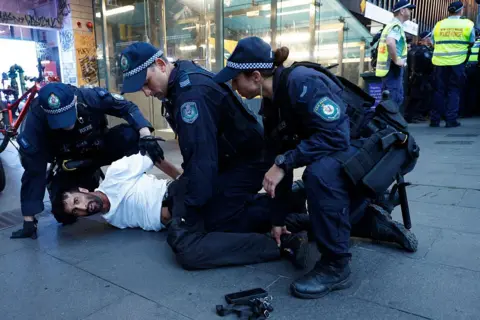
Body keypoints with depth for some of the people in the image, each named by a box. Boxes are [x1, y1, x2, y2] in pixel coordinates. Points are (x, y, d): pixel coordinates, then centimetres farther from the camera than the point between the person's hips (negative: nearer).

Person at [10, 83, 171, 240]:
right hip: (72, 162, 1)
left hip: (100, 148, 0)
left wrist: (145, 135, -40)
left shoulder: (90, 97, -32)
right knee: (65, 215, -13)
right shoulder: (36, 119, -31)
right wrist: (29, 221, -23)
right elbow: (33, 169, -26)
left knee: (129, 134, -32)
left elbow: (127, 107, -20)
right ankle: (87, 180, 17)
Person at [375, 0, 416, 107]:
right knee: (395, 99, -9)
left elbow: (389, 43, 32)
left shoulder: (391, 25, 19)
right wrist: (396, 60, -23)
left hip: (387, 68, 10)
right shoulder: (397, 26, -12)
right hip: (393, 68, -10)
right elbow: (390, 42, -32)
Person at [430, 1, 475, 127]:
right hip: (457, 62, -2)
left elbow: (433, 43, 10)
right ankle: (451, 119, 2)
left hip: (440, 61, 2)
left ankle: (435, 119, 9)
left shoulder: (438, 25, 6)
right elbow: (471, 43, 7)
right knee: (454, 91, 5)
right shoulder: (467, 24, 2)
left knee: (439, 90, 9)